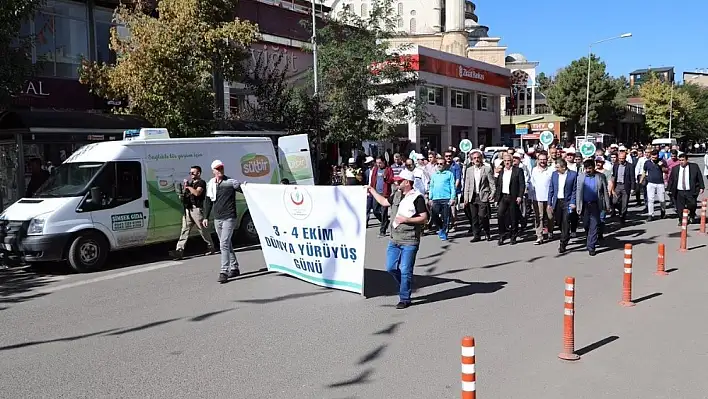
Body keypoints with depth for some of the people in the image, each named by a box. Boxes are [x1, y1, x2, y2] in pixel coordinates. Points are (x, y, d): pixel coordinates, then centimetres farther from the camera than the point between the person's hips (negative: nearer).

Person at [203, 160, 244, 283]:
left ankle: (224, 271, -12)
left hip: (229, 218, -6)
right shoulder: (210, 184, 10)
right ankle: (234, 268, 24)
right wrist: (206, 217, 16)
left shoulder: (231, 182, -5)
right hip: (217, 219, 6)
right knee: (227, 244, 13)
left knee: (224, 244, -14)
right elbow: (208, 201, 18)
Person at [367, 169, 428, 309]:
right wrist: (372, 190, 29)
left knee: (405, 271, -2)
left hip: (409, 241, -7)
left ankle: (405, 299, 12)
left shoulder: (417, 198, -11)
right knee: (391, 268, 9)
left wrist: (406, 220, -19)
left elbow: (424, 218, -12)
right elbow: (384, 202, 28)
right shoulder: (397, 194, 11)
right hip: (394, 239, 7)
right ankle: (406, 287, 32)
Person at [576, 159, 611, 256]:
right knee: (586, 225, 10)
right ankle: (591, 241, 36)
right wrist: (578, 206, 0)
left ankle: (591, 247, 2)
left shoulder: (600, 177, 0)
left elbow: (605, 192, 3)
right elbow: (578, 192, 4)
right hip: (584, 205, 2)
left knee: (594, 226, -3)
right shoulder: (580, 176, 3)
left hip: (595, 205, -2)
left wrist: (607, 206, 1)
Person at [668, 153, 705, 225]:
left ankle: (691, 216, 27)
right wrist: (670, 190, 7)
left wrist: (701, 187, 0)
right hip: (679, 192, 1)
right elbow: (671, 180, 8)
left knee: (692, 205, -3)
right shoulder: (675, 169, 4)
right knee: (680, 208, 1)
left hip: (690, 192, -1)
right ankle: (681, 220, 16)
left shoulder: (694, 167, 0)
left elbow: (699, 178, 4)